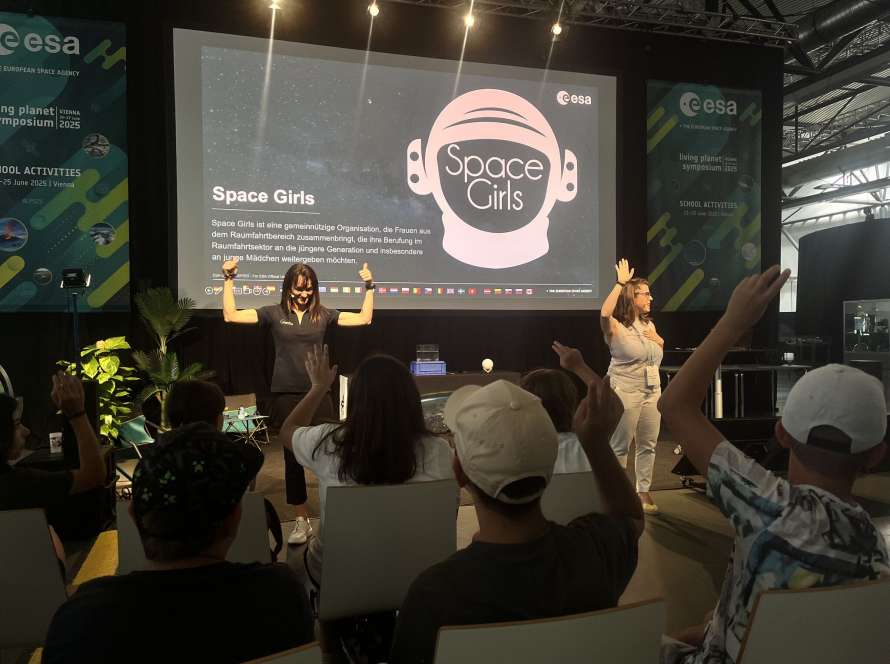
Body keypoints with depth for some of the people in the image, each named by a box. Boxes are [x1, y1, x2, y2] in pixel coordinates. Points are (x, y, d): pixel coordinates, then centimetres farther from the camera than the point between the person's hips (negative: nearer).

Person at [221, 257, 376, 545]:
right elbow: (231, 315, 0)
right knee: (292, 459, 7)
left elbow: (364, 318, 7)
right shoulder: (274, 313, 3)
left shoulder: (323, 314, 6)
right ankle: (302, 522, 19)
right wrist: (229, 279, -3)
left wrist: (369, 286, 4)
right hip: (286, 396, 0)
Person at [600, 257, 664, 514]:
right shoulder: (616, 327, -11)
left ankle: (643, 491, 23)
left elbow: (659, 356, 22)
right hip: (625, 393, -7)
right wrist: (621, 283, -28)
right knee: (620, 445, 1)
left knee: (648, 445, 11)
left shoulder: (649, 324, 11)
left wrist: (659, 340, 1)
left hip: (652, 392, 7)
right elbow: (605, 312, -35)